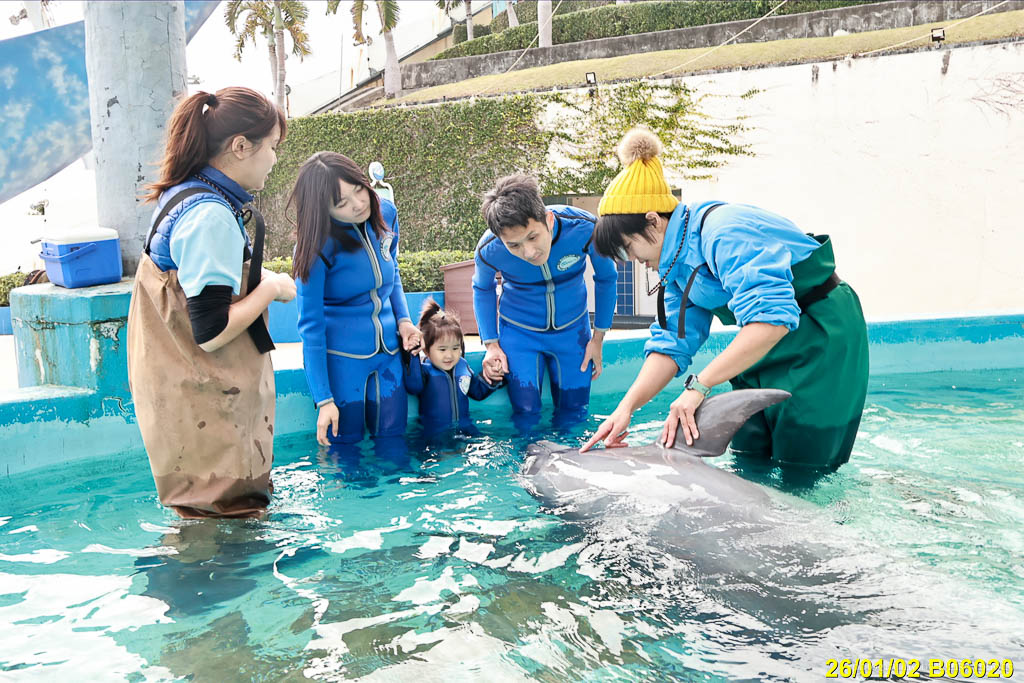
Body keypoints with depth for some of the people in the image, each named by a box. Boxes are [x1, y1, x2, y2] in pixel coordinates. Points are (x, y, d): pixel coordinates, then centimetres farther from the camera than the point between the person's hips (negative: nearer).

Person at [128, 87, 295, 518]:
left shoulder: (183, 194, 9)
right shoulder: (212, 216, -22)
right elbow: (211, 332, -24)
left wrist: (254, 278, 11)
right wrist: (270, 289, -10)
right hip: (206, 410, -10)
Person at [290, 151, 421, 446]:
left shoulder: (386, 213, -2)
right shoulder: (316, 246, -16)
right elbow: (311, 327, -12)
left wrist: (403, 319, 1)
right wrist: (324, 399, -13)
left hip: (388, 352, 5)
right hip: (340, 356, -4)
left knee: (392, 440, 8)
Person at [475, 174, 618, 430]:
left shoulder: (584, 228, -30)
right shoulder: (489, 250, -27)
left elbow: (606, 278, -7)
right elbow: (482, 289, 0)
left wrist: (598, 339, -2)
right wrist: (491, 344, -5)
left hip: (572, 329, 1)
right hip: (519, 332, -1)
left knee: (573, 414, 9)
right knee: (526, 415, -3)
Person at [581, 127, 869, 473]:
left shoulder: (724, 231, -27)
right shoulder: (678, 260, 4)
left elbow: (771, 317, -38)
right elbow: (672, 342, -2)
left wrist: (698, 386, -38)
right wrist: (626, 406, -15)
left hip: (823, 337, -9)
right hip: (766, 352, 9)